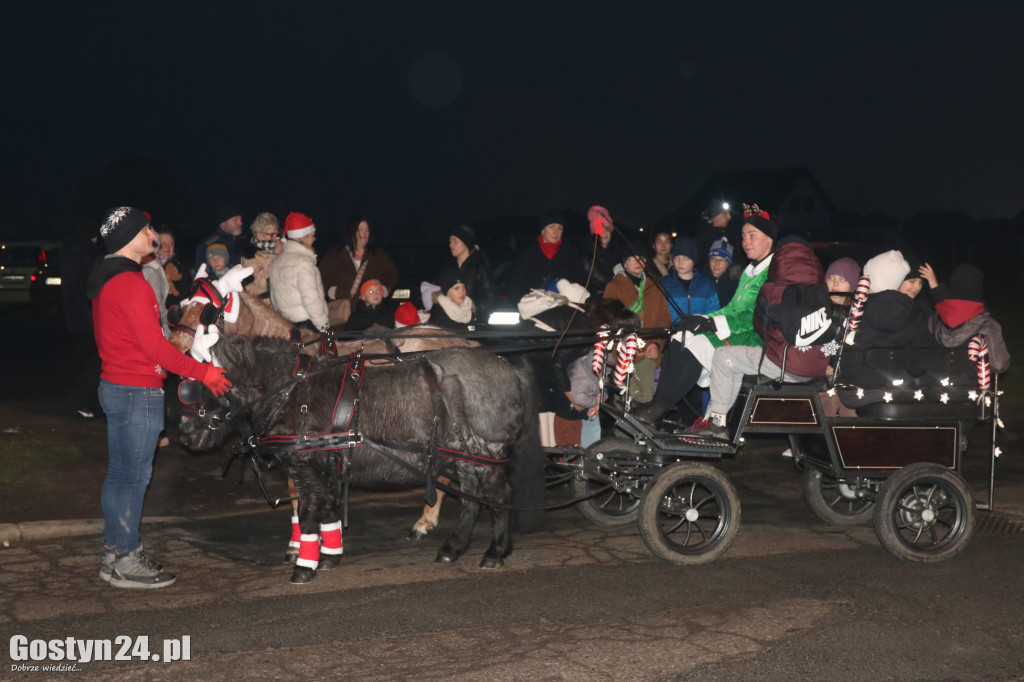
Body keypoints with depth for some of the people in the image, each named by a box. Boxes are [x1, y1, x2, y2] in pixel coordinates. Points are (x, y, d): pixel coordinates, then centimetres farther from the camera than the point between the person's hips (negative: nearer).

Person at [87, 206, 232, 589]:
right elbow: (153, 346, -21)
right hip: (139, 391, -10)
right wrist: (204, 373, -16)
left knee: (119, 472, 16)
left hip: (114, 384, 10)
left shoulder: (105, 280, 14)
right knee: (134, 475, -3)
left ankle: (114, 551, 25)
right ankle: (125, 562, 5)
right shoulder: (131, 283, -19)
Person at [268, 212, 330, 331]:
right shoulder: (303, 262, -14)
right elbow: (311, 298, -19)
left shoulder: (275, 262, 13)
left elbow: (274, 299, 17)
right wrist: (324, 326, -14)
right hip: (307, 325, -9)